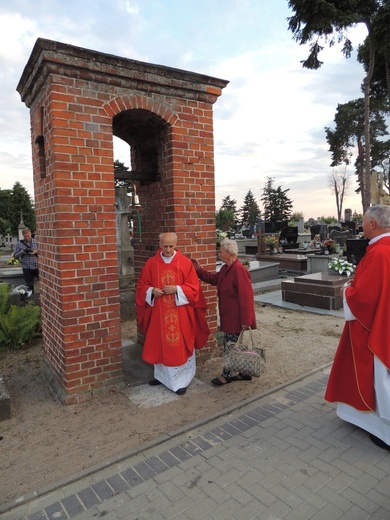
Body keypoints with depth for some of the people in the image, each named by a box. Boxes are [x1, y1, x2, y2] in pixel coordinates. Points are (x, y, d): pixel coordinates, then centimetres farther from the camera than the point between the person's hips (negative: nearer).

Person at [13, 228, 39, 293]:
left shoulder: (36, 241, 2)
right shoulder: (19, 244, 5)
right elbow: (15, 256, 4)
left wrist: (36, 252, -19)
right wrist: (22, 252, -14)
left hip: (37, 266, -1)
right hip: (27, 268, 1)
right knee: (29, 285, 9)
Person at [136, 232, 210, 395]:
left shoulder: (185, 263, -5)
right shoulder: (151, 263, 2)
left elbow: (194, 287, -5)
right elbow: (142, 286, 6)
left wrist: (177, 289, -20)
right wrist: (152, 290, -14)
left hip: (180, 314, -2)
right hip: (158, 312, 3)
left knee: (179, 346, 3)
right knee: (159, 344, 14)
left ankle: (180, 380, 17)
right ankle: (161, 375, 34)